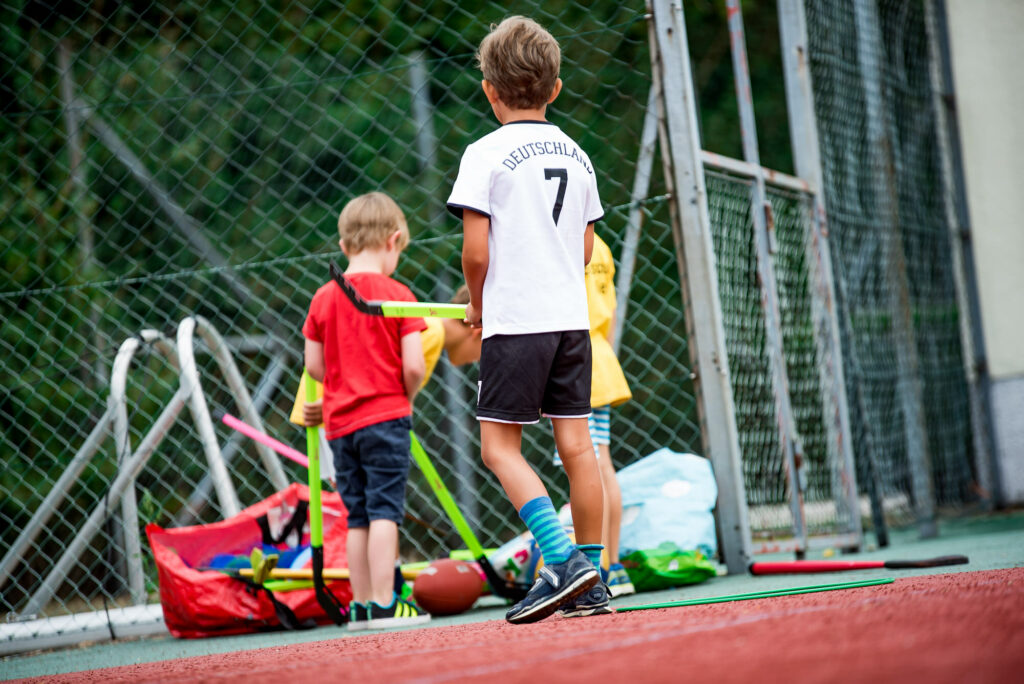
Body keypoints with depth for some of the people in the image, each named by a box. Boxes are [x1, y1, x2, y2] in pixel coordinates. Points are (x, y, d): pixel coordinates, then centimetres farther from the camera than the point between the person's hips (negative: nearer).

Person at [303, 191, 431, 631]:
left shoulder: (324, 298, 5)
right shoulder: (397, 295, -6)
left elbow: (313, 365, 5)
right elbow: (413, 367, -11)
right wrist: (406, 397, 8)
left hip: (339, 423, 4)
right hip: (385, 415, -4)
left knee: (357, 516, 10)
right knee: (384, 511, -5)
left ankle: (361, 605, 12)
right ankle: (384, 603, -9)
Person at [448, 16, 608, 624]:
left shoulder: (486, 154, -7)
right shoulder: (577, 156, 10)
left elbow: (475, 250, -12)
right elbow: (585, 249, 15)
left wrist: (477, 304, 5)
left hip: (514, 322, -6)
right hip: (572, 318, 6)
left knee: (500, 445, 0)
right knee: (576, 443, 6)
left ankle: (564, 560, -15)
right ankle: (591, 583, 8)